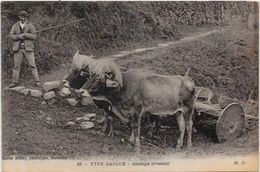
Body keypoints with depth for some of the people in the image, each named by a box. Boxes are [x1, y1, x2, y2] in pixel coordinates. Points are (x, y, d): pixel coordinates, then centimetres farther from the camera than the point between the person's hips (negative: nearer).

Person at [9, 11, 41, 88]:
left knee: (32, 65, -5)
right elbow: (11, 36, 2)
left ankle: (37, 81, -3)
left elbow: (34, 36, -6)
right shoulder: (15, 26, 11)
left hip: (28, 48, -2)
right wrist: (19, 36, -15)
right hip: (18, 49, 2)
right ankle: (15, 82, 10)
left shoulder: (30, 26, 4)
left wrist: (24, 34, -15)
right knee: (16, 66, 4)